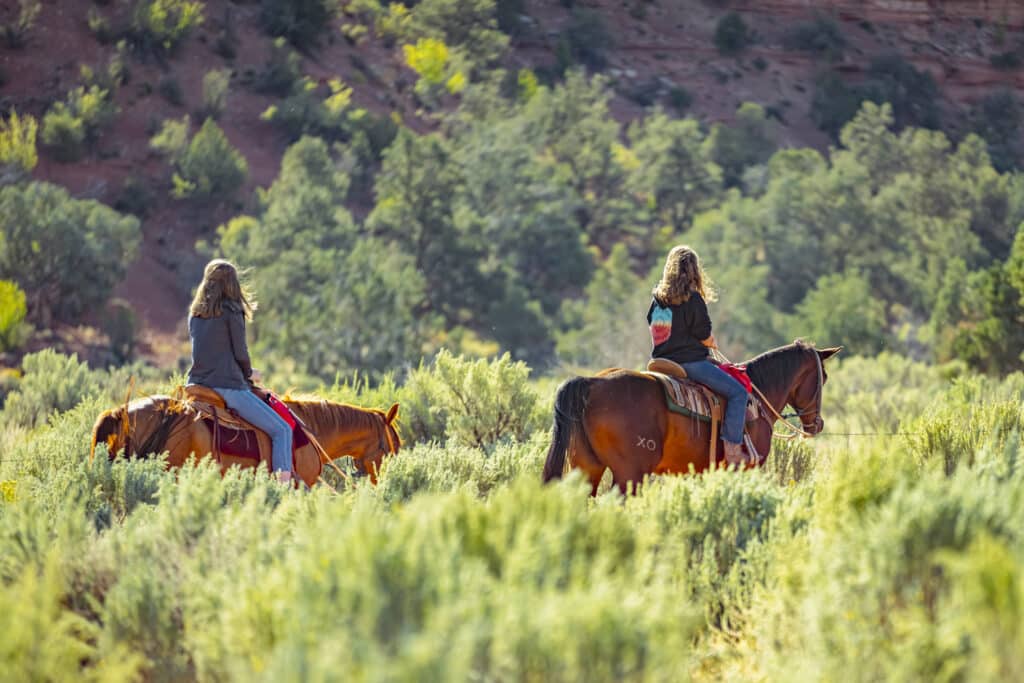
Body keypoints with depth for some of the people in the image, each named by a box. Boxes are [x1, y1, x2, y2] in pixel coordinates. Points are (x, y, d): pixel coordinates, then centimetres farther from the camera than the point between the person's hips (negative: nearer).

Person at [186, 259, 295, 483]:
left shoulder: (195, 313, 12)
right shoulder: (231, 311, -7)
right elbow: (240, 352, -7)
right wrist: (249, 373, 14)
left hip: (197, 383, 7)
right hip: (229, 386, -7)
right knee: (281, 430, -2)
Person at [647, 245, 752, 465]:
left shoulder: (657, 298, 6)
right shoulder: (693, 299, -14)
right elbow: (705, 337, -14)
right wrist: (712, 343, 10)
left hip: (662, 361, 8)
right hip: (690, 362, -8)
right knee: (737, 392, -6)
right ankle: (732, 448, -15)